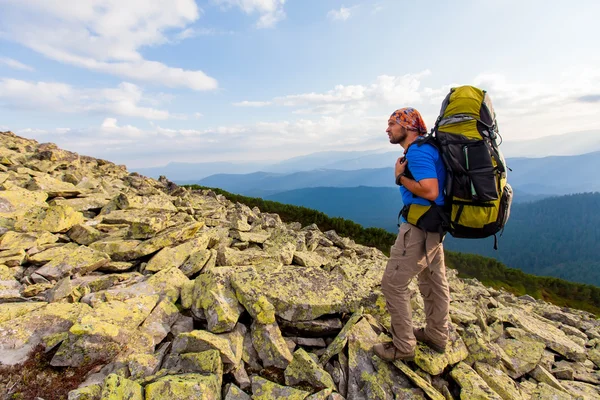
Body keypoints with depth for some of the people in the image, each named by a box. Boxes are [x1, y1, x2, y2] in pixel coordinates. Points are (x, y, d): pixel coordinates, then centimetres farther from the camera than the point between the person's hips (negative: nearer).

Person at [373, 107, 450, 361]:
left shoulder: (417, 151, -18)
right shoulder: (424, 149, 13)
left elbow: (430, 191, -28)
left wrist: (400, 177, -16)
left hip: (420, 227, -11)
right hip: (432, 226, 11)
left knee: (393, 283, -2)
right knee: (434, 281, 19)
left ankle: (404, 346, 11)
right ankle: (436, 336, 37)